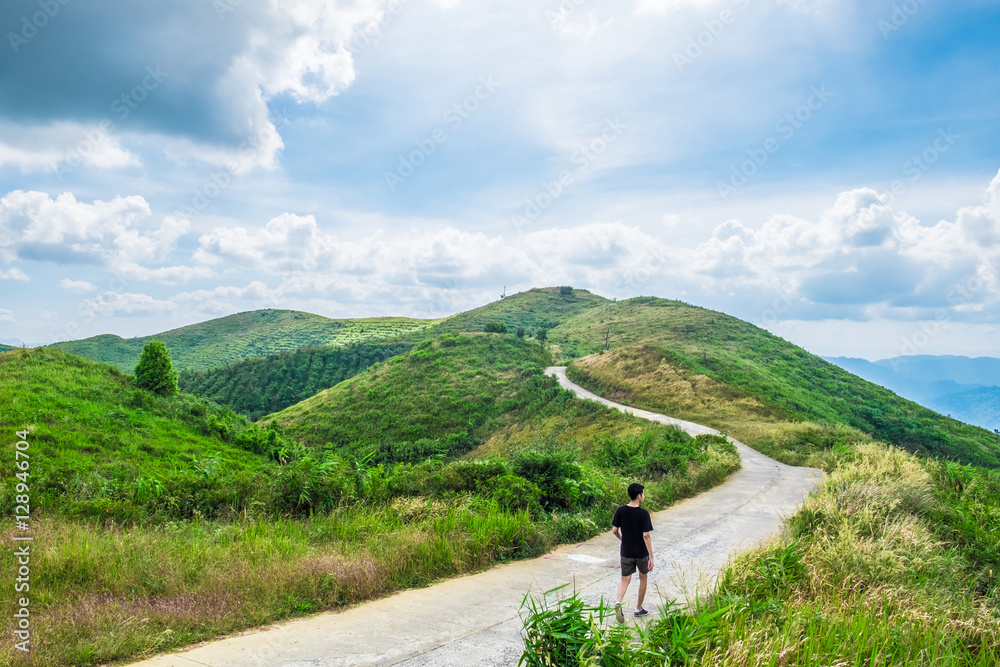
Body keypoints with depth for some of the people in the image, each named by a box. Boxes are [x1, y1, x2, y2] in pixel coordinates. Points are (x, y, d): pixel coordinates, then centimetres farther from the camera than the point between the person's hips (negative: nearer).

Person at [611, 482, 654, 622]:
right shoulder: (643, 514, -16)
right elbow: (646, 536, -17)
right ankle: (639, 608, 28)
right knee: (643, 579, 19)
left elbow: (614, 530, 0)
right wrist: (651, 557, -13)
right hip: (641, 553, -2)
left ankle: (618, 602, -21)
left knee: (625, 580, 7)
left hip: (626, 552, 2)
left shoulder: (620, 511, -5)